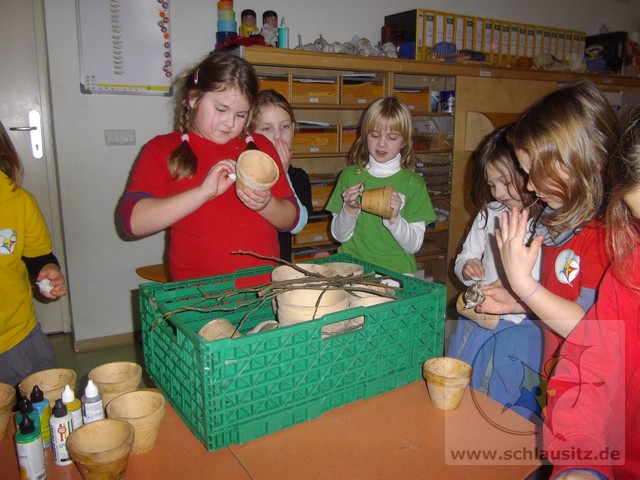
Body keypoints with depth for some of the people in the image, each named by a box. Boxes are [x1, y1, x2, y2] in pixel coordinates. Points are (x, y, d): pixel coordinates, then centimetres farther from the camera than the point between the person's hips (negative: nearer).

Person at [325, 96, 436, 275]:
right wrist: (350, 210, -10)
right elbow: (339, 236, 7)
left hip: (397, 272, -1)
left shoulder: (413, 182, 1)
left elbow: (414, 245, -1)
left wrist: (394, 218, -17)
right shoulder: (350, 175, 5)